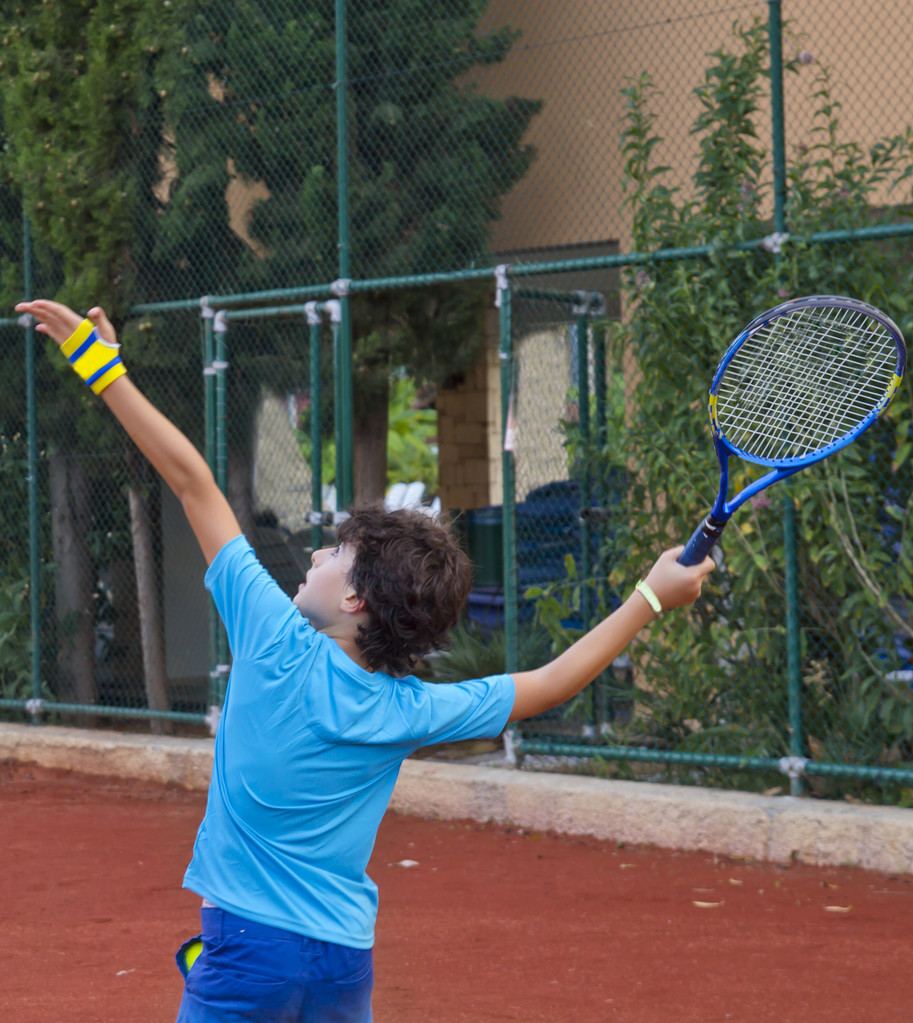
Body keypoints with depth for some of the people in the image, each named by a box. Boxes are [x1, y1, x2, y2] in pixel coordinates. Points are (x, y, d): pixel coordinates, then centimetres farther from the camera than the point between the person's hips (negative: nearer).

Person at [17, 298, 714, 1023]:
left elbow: (193, 481, -9)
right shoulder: (414, 712, -5)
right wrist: (651, 596, 14)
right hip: (346, 961, 4)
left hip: (248, 946, -4)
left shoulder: (279, 644, -13)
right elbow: (550, 684, 8)